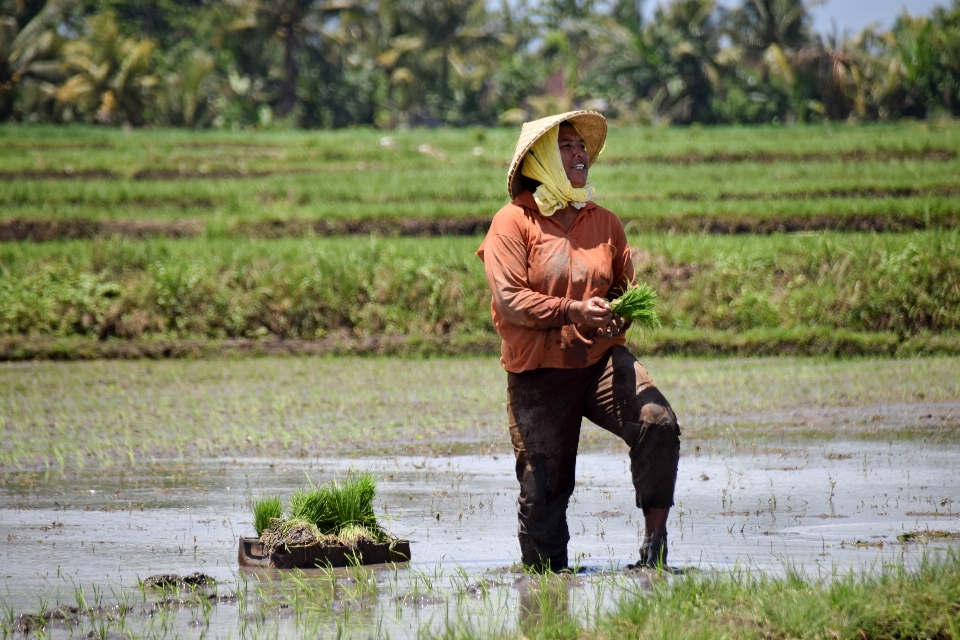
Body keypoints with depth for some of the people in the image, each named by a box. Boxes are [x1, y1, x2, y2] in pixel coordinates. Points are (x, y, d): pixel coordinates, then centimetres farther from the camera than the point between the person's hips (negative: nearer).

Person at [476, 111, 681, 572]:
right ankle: (544, 571, 21)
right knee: (543, 485, -1)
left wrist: (621, 313, -5)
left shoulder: (603, 222, 11)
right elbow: (509, 300, -13)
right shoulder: (513, 223, -4)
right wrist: (572, 312, -24)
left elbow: (625, 287, 19)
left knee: (658, 424, -22)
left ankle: (655, 541, -12)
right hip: (538, 373, -3)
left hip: (602, 360, 3)